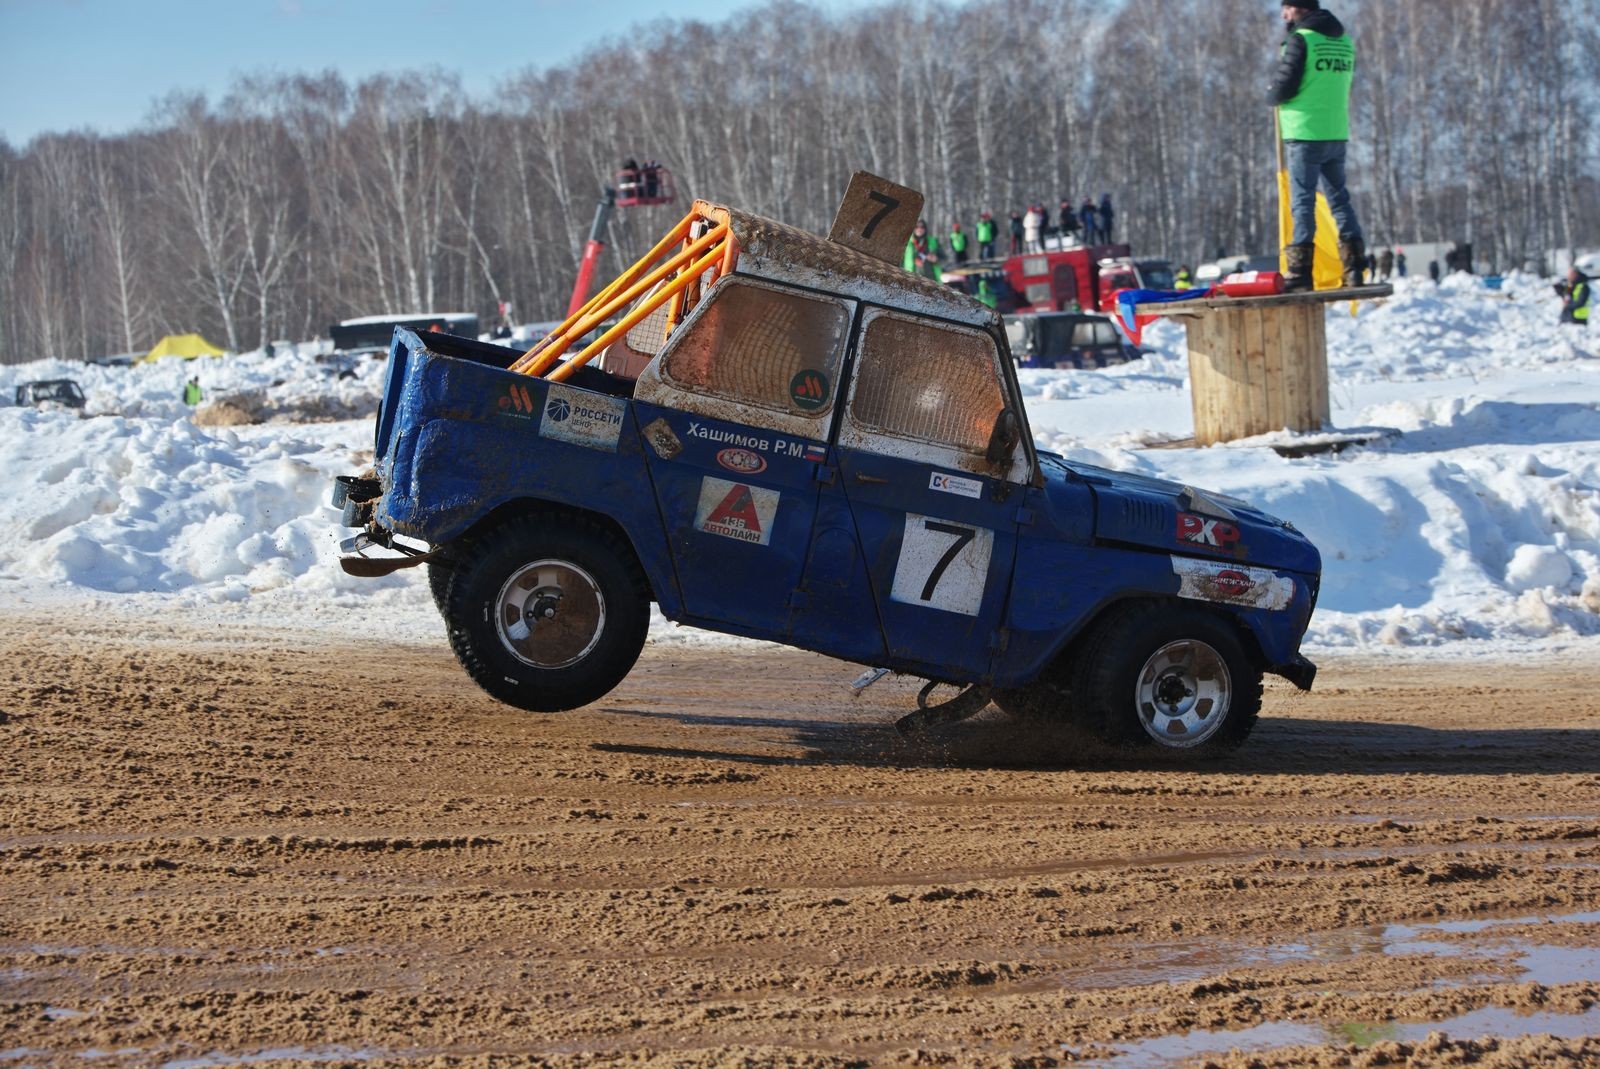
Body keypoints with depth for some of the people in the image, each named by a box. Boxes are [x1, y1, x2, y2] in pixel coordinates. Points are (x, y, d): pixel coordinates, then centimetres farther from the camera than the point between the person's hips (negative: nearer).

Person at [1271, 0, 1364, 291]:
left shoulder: (1300, 39, -11)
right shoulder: (1344, 41, 12)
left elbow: (1283, 88, -14)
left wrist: (1275, 96, 8)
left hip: (1305, 134, -6)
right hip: (1337, 133, 6)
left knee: (1303, 201, -4)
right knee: (1339, 198, 12)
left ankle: (1300, 270, -7)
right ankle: (1354, 266, 7)